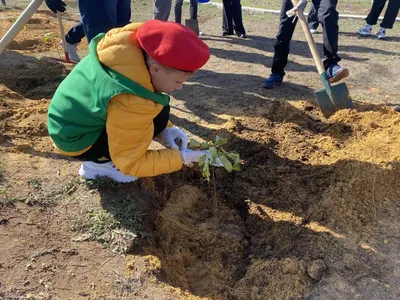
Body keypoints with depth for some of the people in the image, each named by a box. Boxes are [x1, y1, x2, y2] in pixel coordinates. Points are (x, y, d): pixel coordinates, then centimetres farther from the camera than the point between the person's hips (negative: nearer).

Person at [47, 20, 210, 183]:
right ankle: (98, 163, -8)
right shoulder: (130, 102, -37)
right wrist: (181, 157, -21)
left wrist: (166, 130, -7)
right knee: (158, 116, -21)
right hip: (76, 139, -8)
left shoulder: (137, 50, -13)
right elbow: (130, 162, -24)